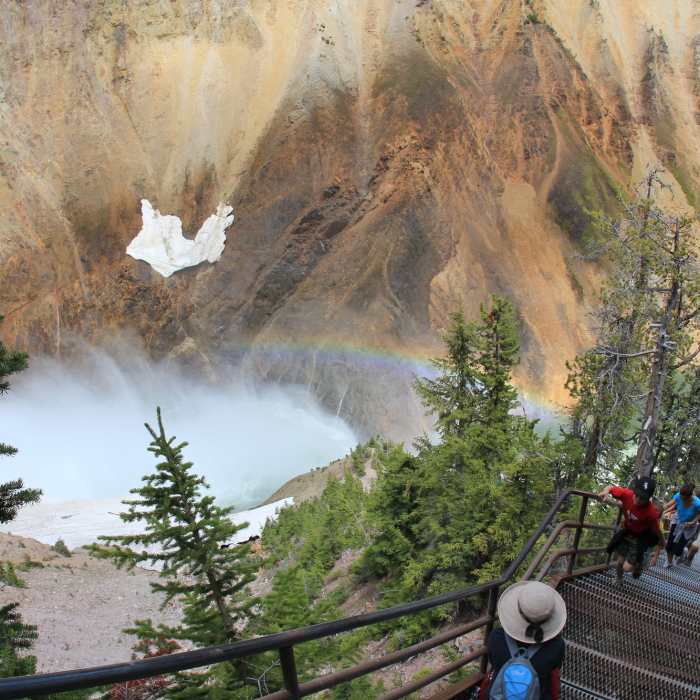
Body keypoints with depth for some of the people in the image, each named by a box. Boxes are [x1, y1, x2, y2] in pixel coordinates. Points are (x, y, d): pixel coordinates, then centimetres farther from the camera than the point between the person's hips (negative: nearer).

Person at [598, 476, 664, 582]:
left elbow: (659, 536, -23)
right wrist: (605, 491, -34)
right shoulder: (627, 494, -28)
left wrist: (656, 556, -18)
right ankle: (619, 580, 43)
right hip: (626, 533, 3)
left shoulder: (651, 512, -36)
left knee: (627, 568, -7)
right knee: (620, 561, 12)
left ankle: (639, 565, 27)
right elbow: (610, 488, -10)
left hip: (641, 539, -3)